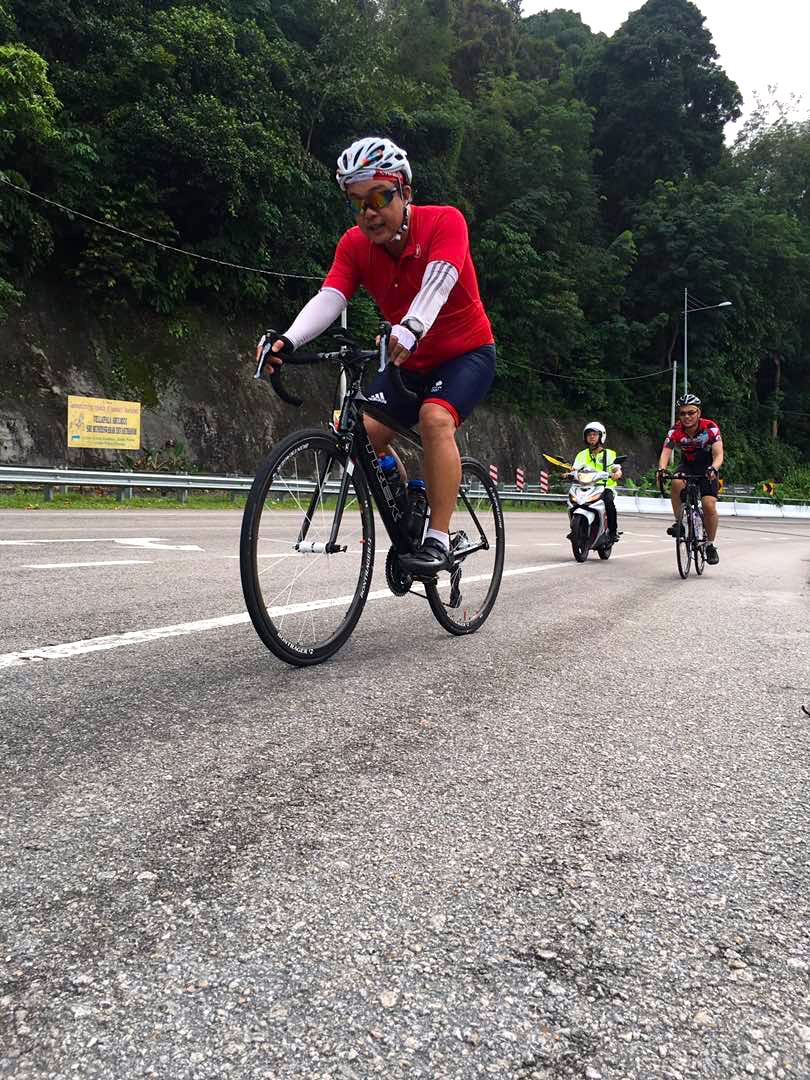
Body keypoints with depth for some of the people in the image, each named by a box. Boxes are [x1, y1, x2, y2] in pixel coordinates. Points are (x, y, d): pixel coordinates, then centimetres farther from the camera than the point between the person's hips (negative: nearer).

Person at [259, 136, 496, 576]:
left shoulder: (444, 221, -21)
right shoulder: (355, 244, -10)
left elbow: (437, 284, -39)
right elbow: (328, 298, -25)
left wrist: (409, 330, -60)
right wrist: (288, 340, -44)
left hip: (468, 352, -5)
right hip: (410, 361, 5)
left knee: (435, 417, -32)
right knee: (364, 433, -13)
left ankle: (438, 540, -27)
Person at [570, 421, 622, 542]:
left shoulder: (609, 454, 11)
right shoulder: (581, 455, 20)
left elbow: (617, 469, 1)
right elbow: (575, 470, 12)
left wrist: (616, 474, -24)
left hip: (605, 488, -2)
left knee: (609, 502, -33)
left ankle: (613, 531, -23)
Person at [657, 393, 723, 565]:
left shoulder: (710, 428, -23)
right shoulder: (675, 431, -18)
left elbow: (718, 455, -30)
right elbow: (665, 453, -27)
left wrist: (713, 469, -51)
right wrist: (661, 469, -48)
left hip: (707, 468, -1)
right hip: (687, 466, 2)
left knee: (709, 505, -17)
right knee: (676, 483, -33)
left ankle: (710, 545, 2)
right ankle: (679, 523, -17)